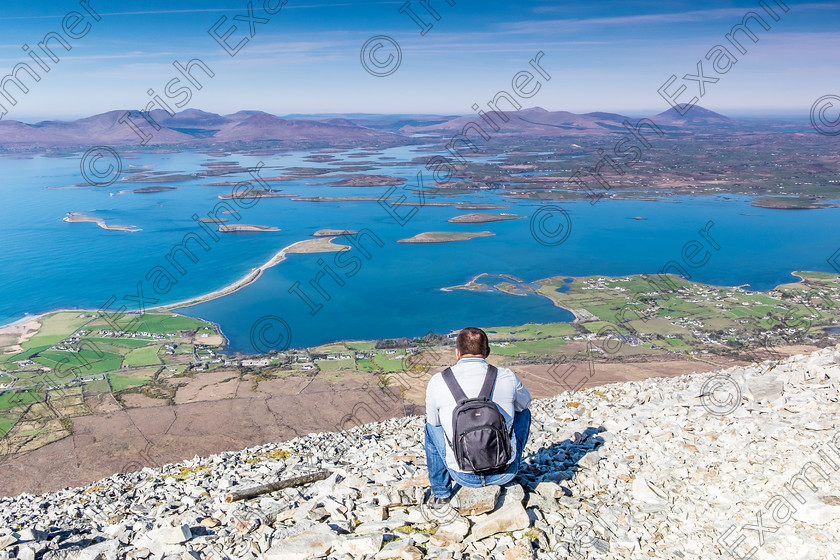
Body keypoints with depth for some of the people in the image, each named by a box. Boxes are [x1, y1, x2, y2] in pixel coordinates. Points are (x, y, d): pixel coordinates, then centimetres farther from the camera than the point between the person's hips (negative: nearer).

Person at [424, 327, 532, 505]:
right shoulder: (507, 377, -8)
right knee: (523, 412, 25)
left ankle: (440, 492, 30)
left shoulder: (437, 381, -10)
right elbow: (525, 402, 15)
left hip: (464, 476, 0)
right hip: (504, 473, 1)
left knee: (432, 424, 26)